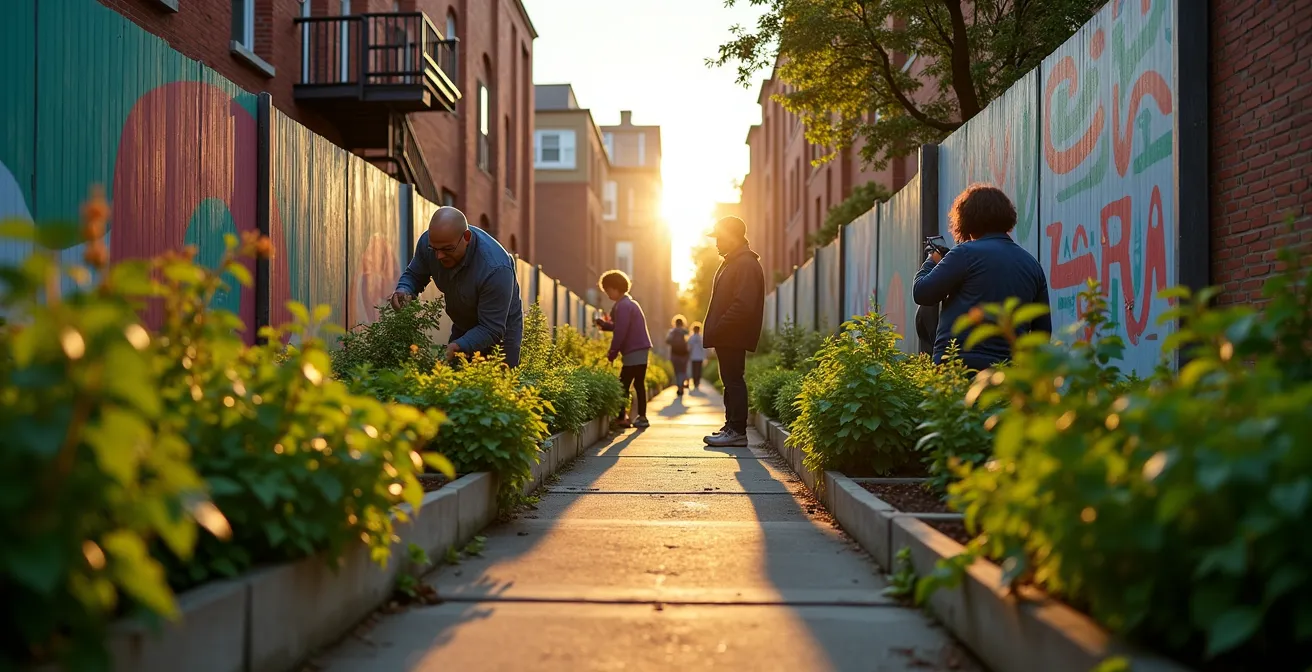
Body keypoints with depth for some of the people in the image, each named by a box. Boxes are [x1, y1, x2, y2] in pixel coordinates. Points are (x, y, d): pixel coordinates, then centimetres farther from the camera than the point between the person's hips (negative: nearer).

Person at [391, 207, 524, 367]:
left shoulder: (496, 269, -38)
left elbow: (492, 329, -33)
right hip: (462, 328, 5)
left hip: (499, 336, -5)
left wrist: (457, 347, -47)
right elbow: (413, 274, -1)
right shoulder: (428, 241, -21)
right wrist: (403, 291, -23)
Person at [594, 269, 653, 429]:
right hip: (641, 349, 10)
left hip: (633, 351, -10)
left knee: (623, 385, -7)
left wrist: (612, 353, -13)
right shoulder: (629, 303, 19)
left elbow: (620, 332, -20)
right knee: (638, 384, 11)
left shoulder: (623, 306, -14)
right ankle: (641, 417, 13)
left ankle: (620, 418, -7)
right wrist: (605, 325, 11)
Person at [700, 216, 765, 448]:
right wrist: (714, 329, 14)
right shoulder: (732, 262, 19)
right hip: (727, 335, 10)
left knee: (733, 380, -8)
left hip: (733, 335, -10)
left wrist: (718, 329, -18)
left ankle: (737, 430, -6)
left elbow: (743, 305, -22)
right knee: (731, 380, 12)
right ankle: (732, 426, 18)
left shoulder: (746, 264, -14)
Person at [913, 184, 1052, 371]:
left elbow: (921, 294, -2)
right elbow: (1043, 329, 15)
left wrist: (932, 262, 16)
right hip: (1008, 371, 6)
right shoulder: (1032, 264, 13)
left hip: (958, 364, -6)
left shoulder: (966, 253, -5)